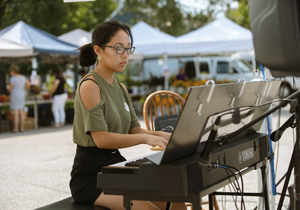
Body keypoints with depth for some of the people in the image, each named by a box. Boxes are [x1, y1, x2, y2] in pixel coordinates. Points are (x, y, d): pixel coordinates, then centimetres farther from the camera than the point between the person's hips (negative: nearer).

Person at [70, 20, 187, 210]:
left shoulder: (121, 88, 14)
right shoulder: (90, 86, -12)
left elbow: (134, 130, 9)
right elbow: (101, 139, -21)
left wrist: (162, 135, -9)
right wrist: (146, 138, -25)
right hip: (91, 175, -7)